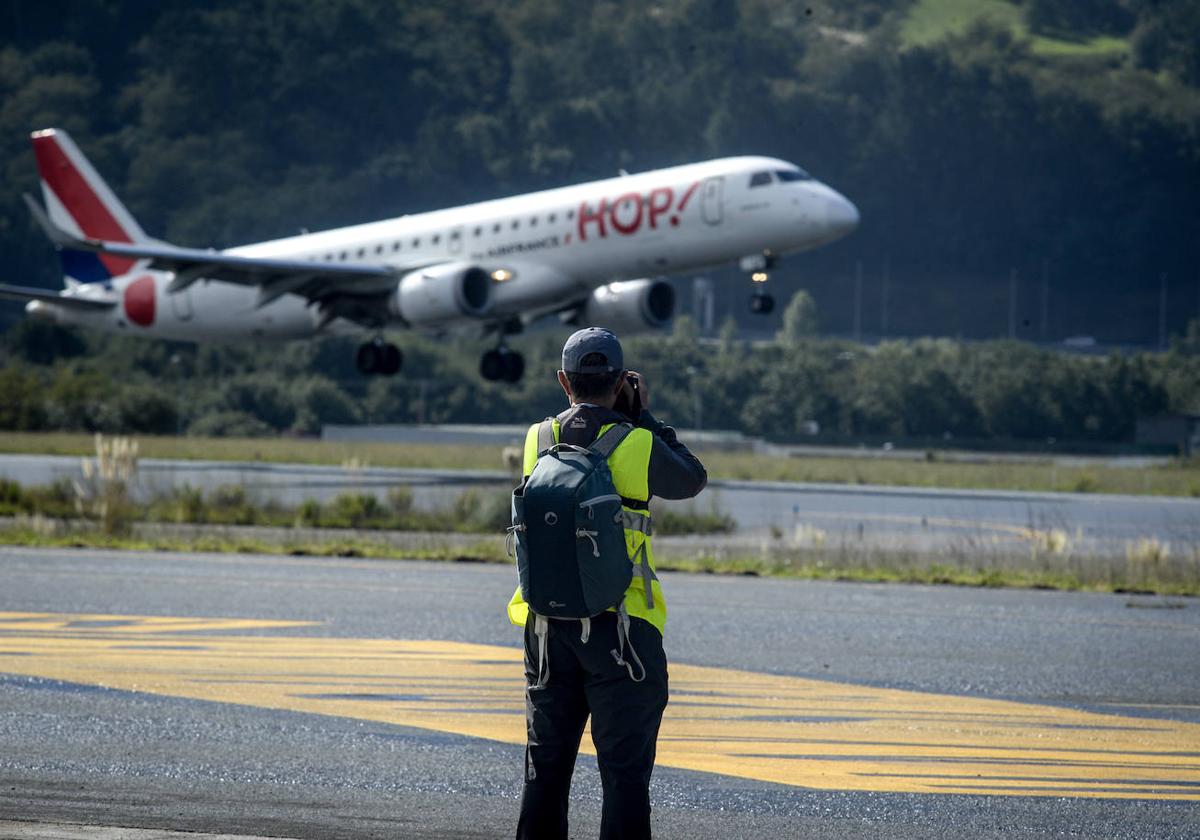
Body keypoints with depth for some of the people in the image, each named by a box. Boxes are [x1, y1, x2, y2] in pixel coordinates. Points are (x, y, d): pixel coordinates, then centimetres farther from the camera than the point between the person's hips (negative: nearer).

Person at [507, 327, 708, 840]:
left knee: (546, 766, 14)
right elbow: (692, 480, 8)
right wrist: (644, 417, 13)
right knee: (624, 770, -1)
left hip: (548, 624, 4)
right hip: (621, 627, -4)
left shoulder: (539, 441, 1)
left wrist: (624, 417, 16)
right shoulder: (637, 445, -10)